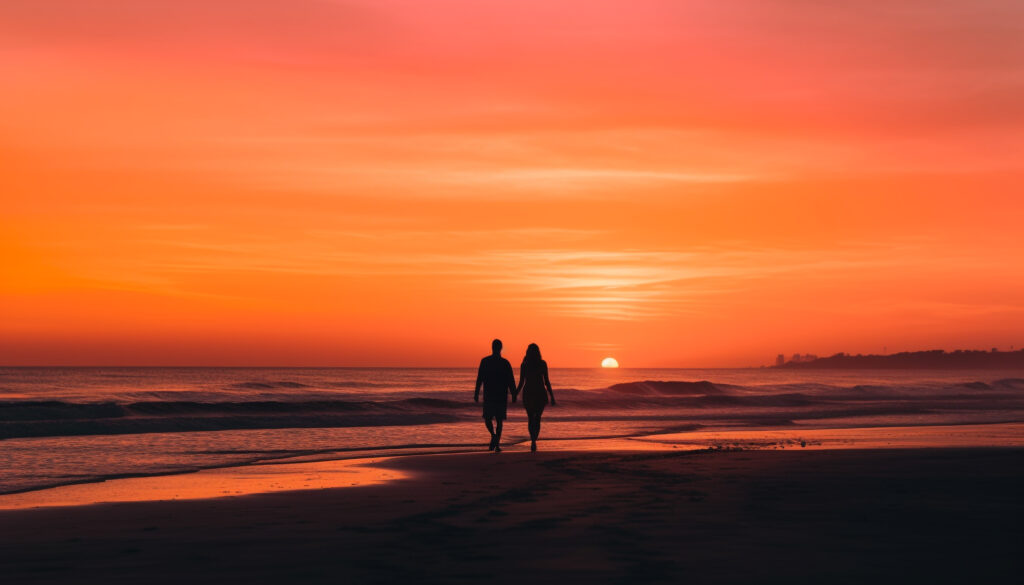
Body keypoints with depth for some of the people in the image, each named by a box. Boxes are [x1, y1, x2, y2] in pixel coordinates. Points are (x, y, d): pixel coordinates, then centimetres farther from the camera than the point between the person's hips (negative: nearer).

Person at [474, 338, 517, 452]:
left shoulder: (484, 361, -3)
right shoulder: (505, 363, -1)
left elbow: (479, 379, -6)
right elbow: (511, 381, -1)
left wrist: (476, 393, -2)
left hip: (489, 396, -1)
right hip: (502, 396, 1)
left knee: (488, 418, 10)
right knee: (499, 420, 10)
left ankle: (494, 435, -19)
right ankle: (497, 444, 4)